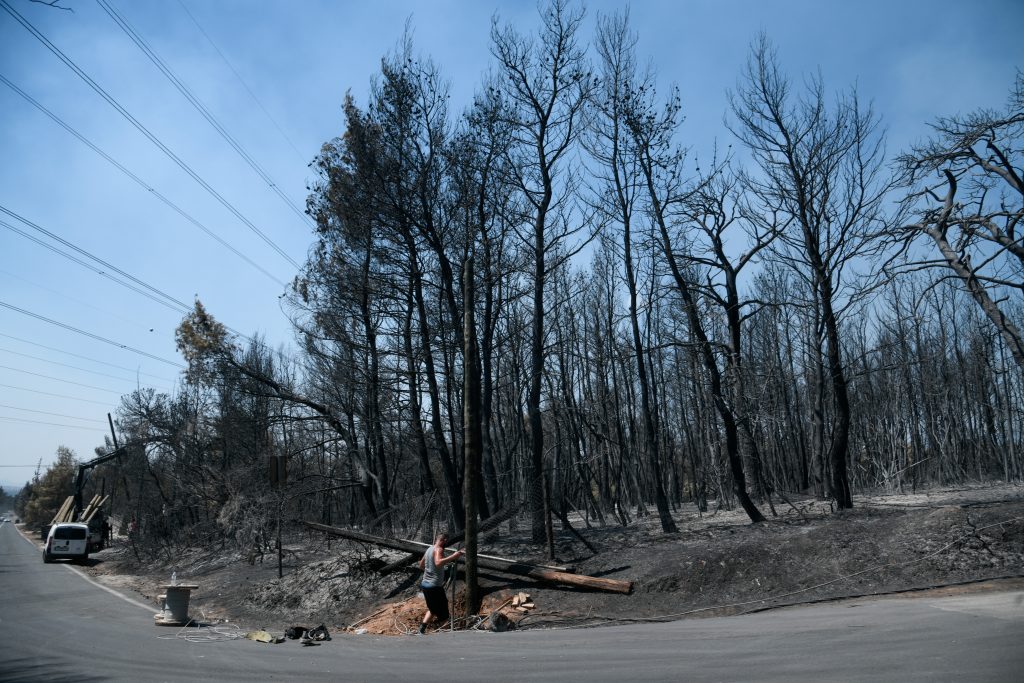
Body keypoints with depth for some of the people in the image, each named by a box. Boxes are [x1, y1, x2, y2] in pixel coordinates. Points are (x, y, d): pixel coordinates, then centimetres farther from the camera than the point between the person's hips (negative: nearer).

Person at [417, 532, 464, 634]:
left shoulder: (429, 549, 12)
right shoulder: (438, 549, -15)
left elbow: (421, 565, 24)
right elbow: (438, 563, -36)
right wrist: (453, 557, -40)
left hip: (425, 584, 9)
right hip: (434, 586, -9)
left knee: (432, 609, 24)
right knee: (443, 615, 1)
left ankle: (422, 630, 18)